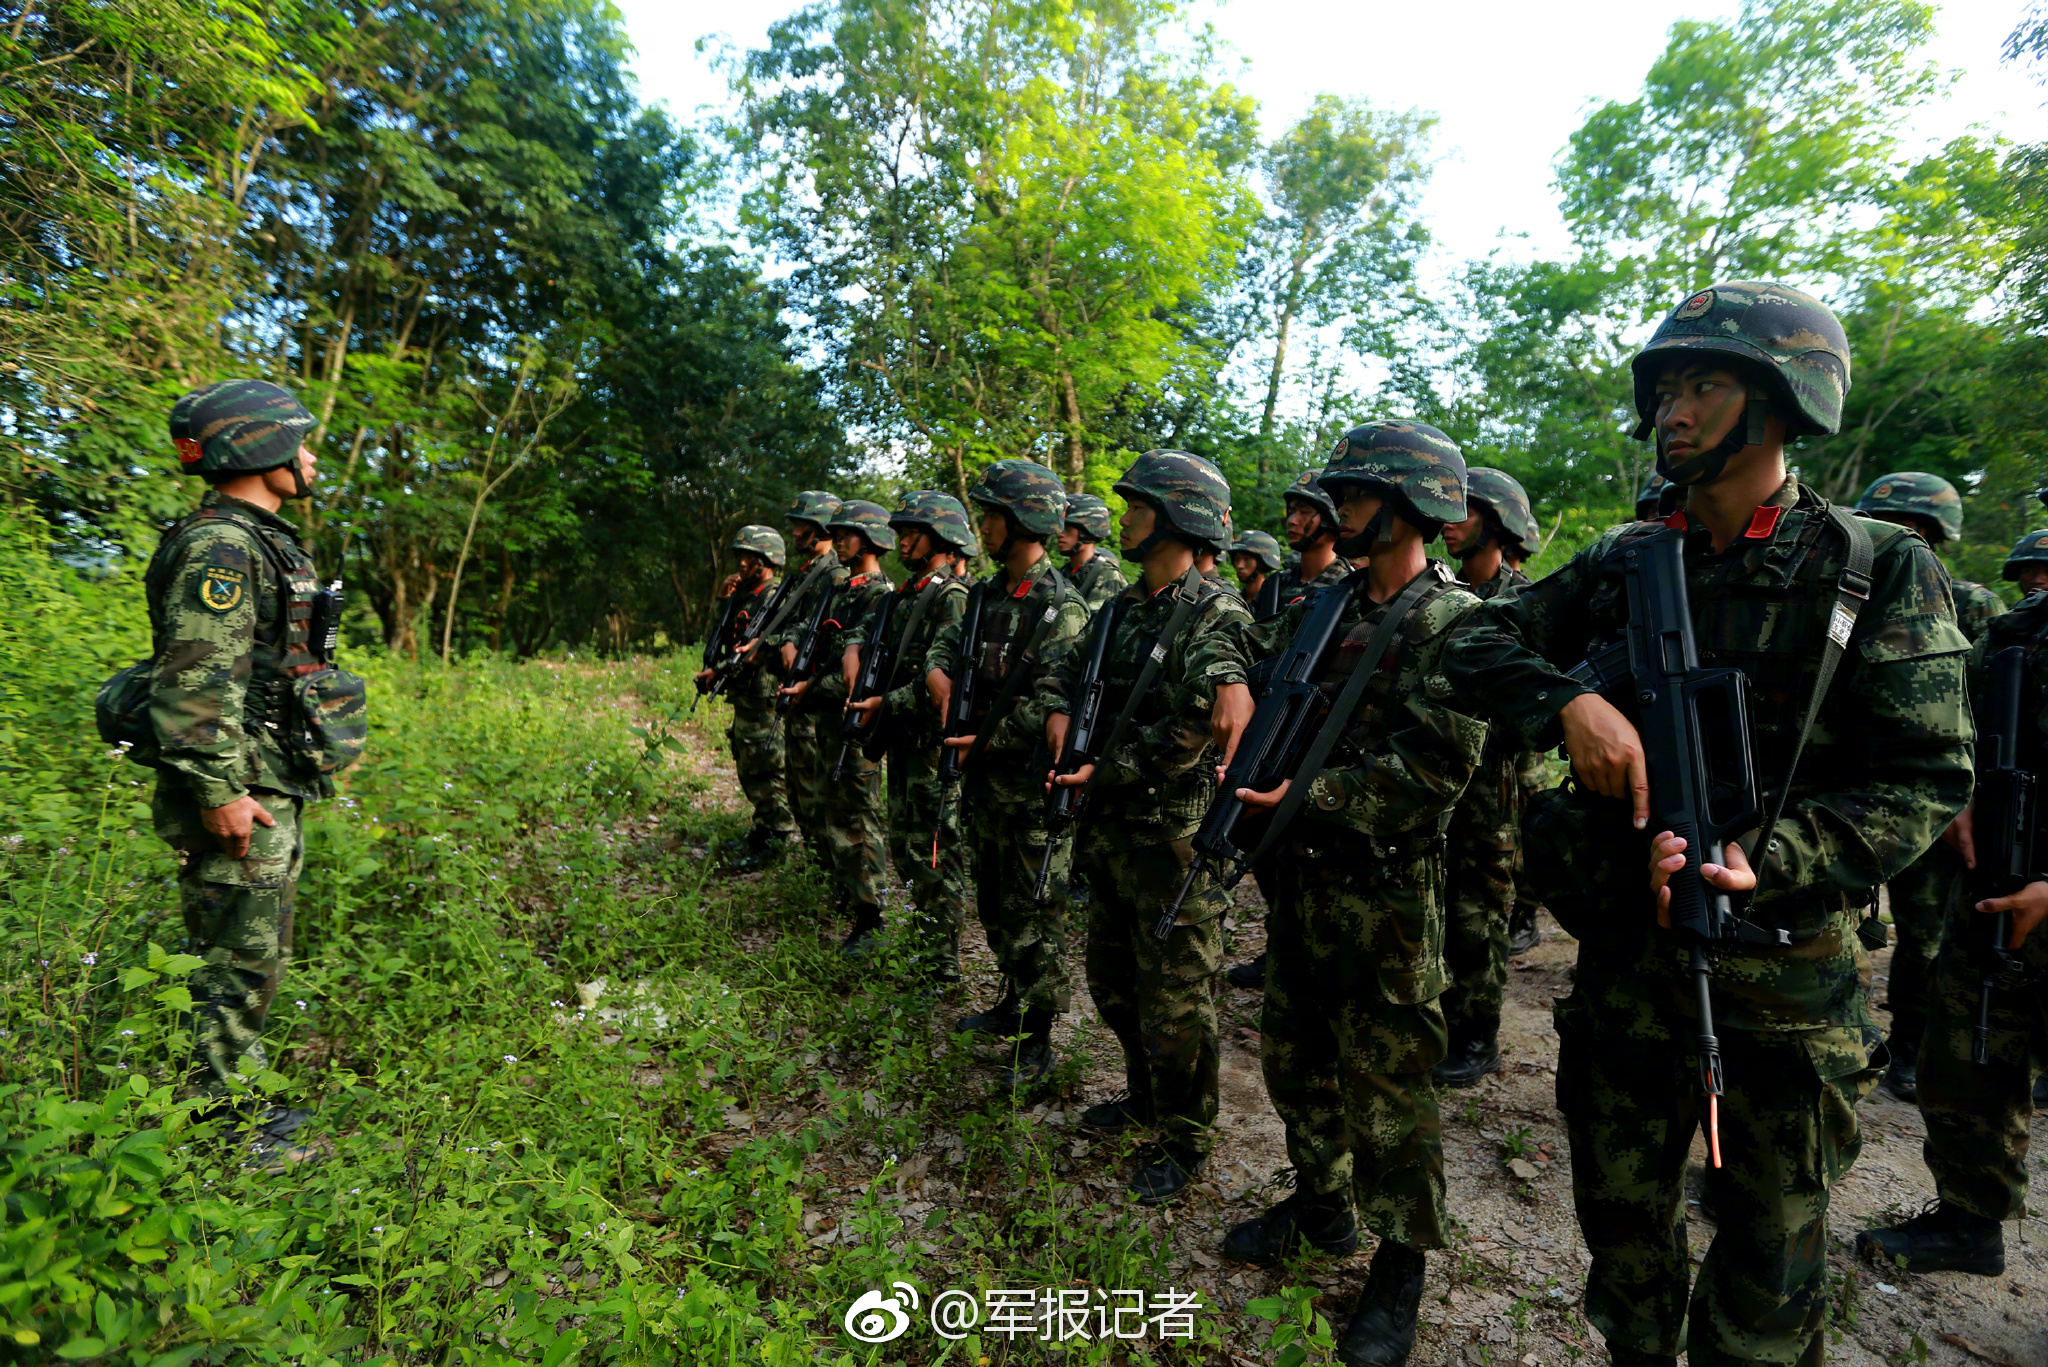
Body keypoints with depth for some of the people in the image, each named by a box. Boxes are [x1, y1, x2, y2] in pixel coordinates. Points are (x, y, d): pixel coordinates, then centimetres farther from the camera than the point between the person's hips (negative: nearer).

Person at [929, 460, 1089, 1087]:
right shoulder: (991, 593, 9)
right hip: (983, 778, 9)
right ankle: (1014, 1004, 39)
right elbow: (945, 645, 13)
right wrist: (943, 680, -10)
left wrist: (985, 743, -15)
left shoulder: (1060, 606, -17)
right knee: (995, 906, 21)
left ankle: (1037, 1041, 16)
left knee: (1035, 916, 3)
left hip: (1029, 784, -8)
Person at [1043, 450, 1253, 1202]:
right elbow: (1067, 670, 20)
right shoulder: (1121, 607, 10)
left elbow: (1196, 729, -25)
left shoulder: (1216, 616, -16)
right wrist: (1059, 714, -2)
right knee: (1113, 981, 22)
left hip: (1172, 836, -8)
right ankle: (1145, 1093, 44)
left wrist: (1105, 771, -18)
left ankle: (1185, 1139, 26)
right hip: (1110, 828, 9)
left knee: (1177, 999, 6)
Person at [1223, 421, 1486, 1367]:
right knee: (1294, 1059, 20)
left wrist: (1308, 792, -23)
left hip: (1385, 894, -7)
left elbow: (1436, 769, -21)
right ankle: (1322, 1204, 43)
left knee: (1385, 1088, 7)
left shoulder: (1455, 623, -14)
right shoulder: (1325, 608, 8)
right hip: (1303, 876, 7)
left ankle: (1399, 1267, 29)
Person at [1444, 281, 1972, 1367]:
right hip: (1626, 955, 3)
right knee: (1622, 1224, 20)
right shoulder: (1622, 564, 2)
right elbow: (1478, 644, 0)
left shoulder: (1881, 571, -7)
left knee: (1767, 1264, 17)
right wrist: (1569, 700, -20)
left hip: (1782, 981, -2)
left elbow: (1924, 781, -10)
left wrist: (1765, 863, -26)